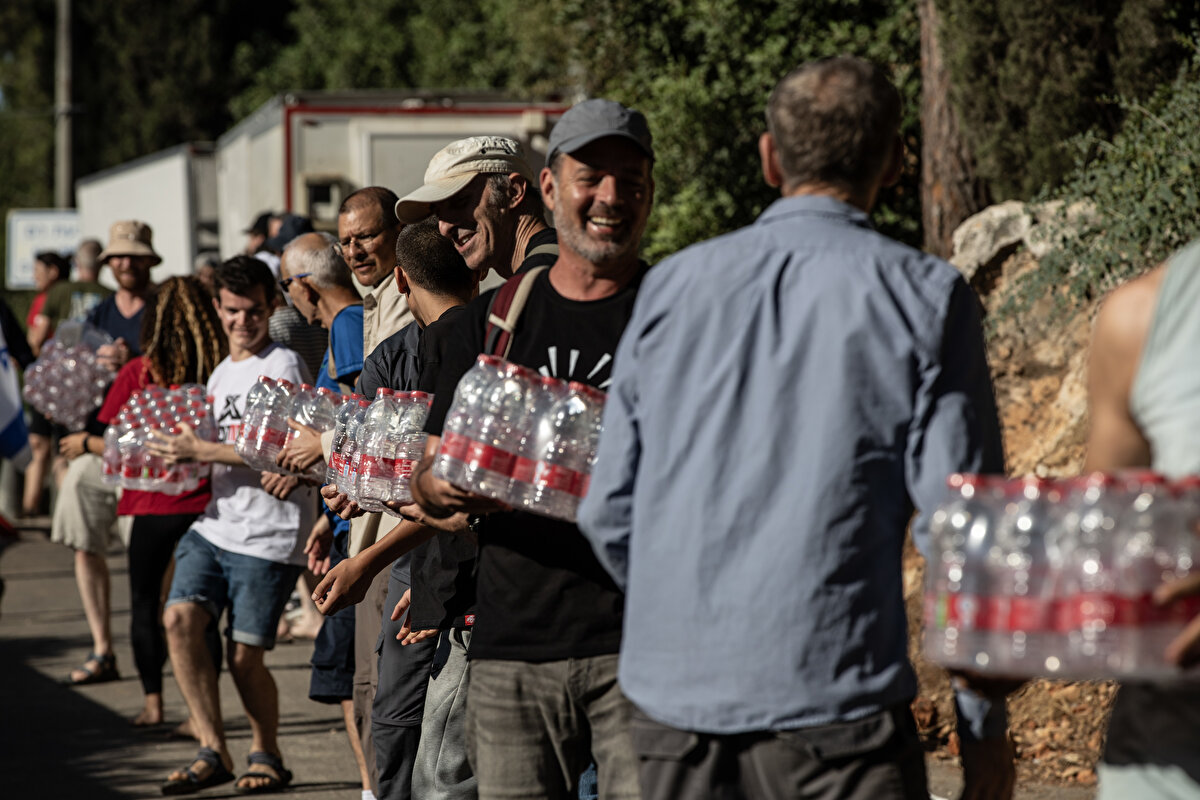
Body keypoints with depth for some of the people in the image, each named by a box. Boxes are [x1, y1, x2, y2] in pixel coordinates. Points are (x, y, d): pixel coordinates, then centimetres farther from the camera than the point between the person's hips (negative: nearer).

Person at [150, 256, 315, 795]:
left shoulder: (282, 366, -7)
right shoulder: (221, 375, 20)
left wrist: (201, 451, -13)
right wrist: (183, 455, 8)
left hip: (270, 534, -7)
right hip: (215, 524, 7)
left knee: (244, 655, -3)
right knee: (179, 618, -12)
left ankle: (265, 755, 21)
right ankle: (213, 751, -5)